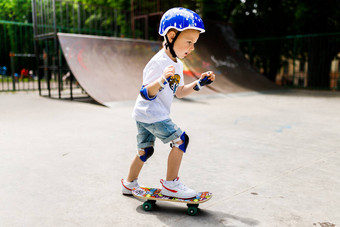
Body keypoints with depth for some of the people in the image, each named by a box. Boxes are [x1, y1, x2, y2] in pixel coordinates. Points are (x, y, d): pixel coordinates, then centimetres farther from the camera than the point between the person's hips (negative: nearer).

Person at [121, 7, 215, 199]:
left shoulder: (178, 64, 9)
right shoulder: (158, 63, -21)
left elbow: (179, 92, 16)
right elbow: (146, 94, -25)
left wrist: (199, 83, 7)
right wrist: (162, 81, -43)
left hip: (144, 116, 10)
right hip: (150, 114, -10)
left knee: (145, 151, 19)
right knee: (181, 140, -10)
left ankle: (129, 184, 37)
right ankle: (170, 185, 2)